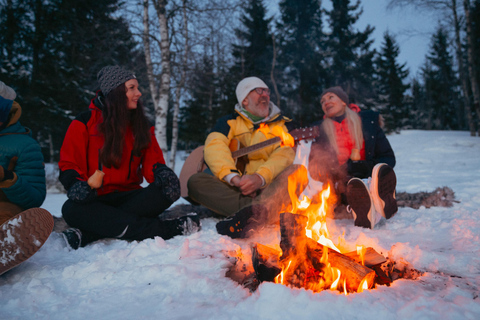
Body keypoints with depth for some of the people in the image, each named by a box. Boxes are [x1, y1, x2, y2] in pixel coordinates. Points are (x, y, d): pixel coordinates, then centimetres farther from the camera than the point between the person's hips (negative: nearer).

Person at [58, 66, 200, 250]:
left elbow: (152, 159, 8)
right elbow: (68, 165, 0)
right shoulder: (85, 122, 2)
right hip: (96, 199, -2)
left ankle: (89, 234, -32)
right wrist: (78, 185, -21)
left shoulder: (140, 125, 13)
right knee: (71, 209, -36)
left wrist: (160, 172, -16)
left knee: (170, 189, -25)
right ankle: (163, 229, -38)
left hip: (129, 196, 3)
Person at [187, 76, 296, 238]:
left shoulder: (281, 124, 16)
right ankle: (255, 208, -39)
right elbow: (215, 146, -6)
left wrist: (261, 178, -26)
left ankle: (244, 214, -44)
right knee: (196, 181, -23)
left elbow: (285, 154, -5)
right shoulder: (230, 122, 15)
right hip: (233, 188, 1)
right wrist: (233, 177, -26)